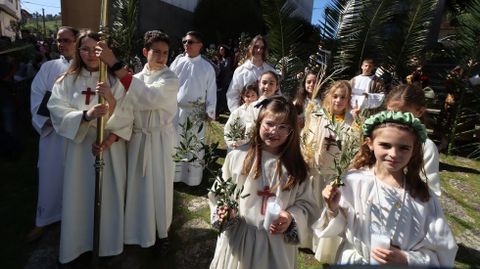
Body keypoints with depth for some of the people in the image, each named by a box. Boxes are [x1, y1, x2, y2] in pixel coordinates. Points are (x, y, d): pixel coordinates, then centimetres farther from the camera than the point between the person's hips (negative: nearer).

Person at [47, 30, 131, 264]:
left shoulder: (115, 80, 0)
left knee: (109, 196, 8)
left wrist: (113, 136, -24)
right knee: (80, 196, 9)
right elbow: (57, 111, -11)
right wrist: (86, 115, -29)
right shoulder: (67, 80, 1)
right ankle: (79, 243, 30)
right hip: (80, 146, 0)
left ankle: (108, 242, 28)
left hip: (110, 147, 0)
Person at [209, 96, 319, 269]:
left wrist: (291, 217, -17)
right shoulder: (237, 156, -9)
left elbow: (306, 204, 0)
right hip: (237, 238, 0)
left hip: (278, 244, 1)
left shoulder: (296, 166, -4)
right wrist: (222, 211, -17)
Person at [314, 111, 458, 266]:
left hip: (403, 264, 2)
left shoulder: (423, 197, -12)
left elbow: (440, 254, -6)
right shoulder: (353, 181, -15)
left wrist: (406, 259, -19)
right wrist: (333, 210, -23)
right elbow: (339, 230, -7)